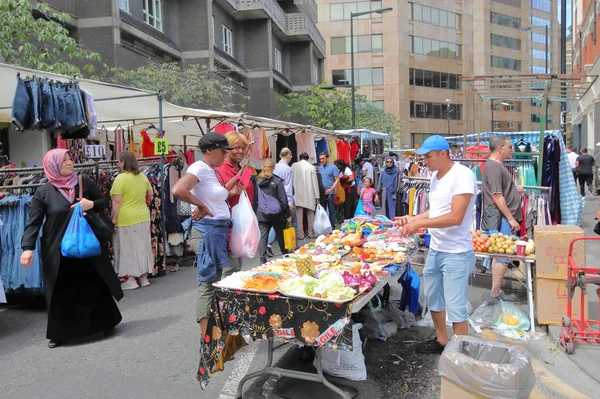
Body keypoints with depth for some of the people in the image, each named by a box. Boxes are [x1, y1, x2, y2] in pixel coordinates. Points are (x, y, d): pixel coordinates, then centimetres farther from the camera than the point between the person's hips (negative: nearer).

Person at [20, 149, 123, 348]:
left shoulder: (85, 182, 1)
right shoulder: (43, 192, -4)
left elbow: (103, 202, 10)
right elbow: (33, 223, -6)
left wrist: (91, 204, -12)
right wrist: (28, 248, -17)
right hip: (57, 251, -1)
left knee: (95, 286, 10)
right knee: (60, 293, 5)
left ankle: (105, 323, 29)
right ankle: (59, 333, 22)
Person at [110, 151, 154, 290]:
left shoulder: (120, 178, -14)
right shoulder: (143, 177, 6)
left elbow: (117, 201, -17)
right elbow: (150, 195, 17)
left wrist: (114, 218, -11)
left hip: (126, 219, -6)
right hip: (143, 217, 6)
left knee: (128, 249, 3)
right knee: (142, 247, 13)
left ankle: (131, 280, 8)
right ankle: (144, 278, 22)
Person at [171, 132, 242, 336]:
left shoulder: (212, 172, 16)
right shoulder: (199, 168, -13)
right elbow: (177, 190, -30)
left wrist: (230, 191, 0)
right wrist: (201, 206, -20)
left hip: (221, 230, 10)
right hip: (208, 230, -10)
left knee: (216, 281, 16)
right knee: (208, 283, -5)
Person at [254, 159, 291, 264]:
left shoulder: (257, 182, 2)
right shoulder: (277, 181, -6)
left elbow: (254, 199, 7)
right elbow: (283, 199, -7)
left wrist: (255, 213, 13)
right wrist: (288, 214, -2)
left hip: (261, 215, 2)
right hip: (277, 214, -1)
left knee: (263, 237, 1)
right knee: (281, 236, 11)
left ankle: (262, 259, -8)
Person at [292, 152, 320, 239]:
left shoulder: (294, 166, 0)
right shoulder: (311, 167, -2)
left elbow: (291, 180, 2)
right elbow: (315, 182, -1)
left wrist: (293, 192, 11)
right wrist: (317, 196, 5)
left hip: (298, 194, 0)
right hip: (309, 195, 0)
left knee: (299, 215, 0)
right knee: (310, 215, 11)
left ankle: (300, 234, 0)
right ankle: (311, 233, 16)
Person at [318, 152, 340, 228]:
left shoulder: (333, 167, -5)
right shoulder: (320, 168, 12)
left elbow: (337, 180, -8)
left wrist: (330, 189, -17)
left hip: (330, 193, -5)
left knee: (331, 210, 2)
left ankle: (333, 226, 8)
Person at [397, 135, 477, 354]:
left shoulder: (462, 175, -18)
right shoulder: (435, 175, 9)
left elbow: (455, 218, -25)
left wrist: (420, 224, -23)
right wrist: (413, 219, 5)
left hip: (456, 253, -9)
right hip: (435, 249, 9)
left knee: (455, 307, -1)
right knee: (433, 298, 20)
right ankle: (441, 341, 39)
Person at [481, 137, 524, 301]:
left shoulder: (497, 165, 16)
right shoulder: (494, 166, -16)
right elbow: (497, 196, -21)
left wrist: (515, 190, 11)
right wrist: (511, 219, -19)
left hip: (504, 217, 11)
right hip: (501, 218, -11)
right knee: (503, 256, -8)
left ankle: (496, 290, 22)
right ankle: (495, 295, -2)